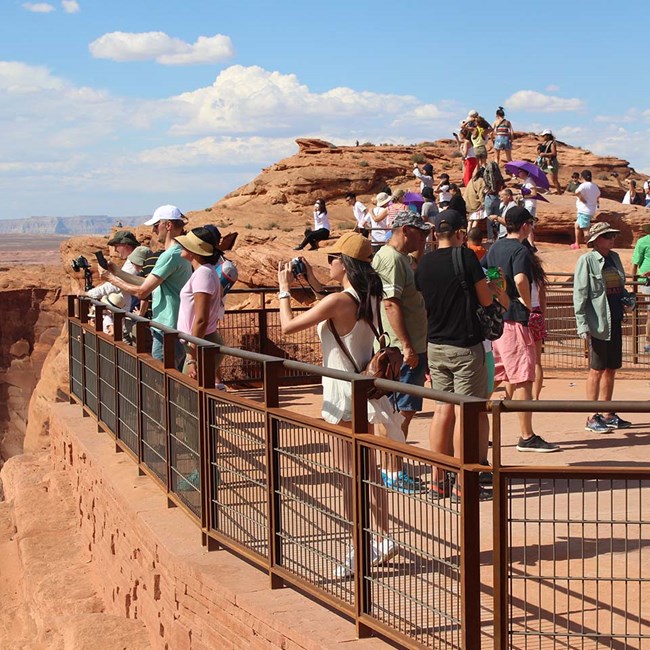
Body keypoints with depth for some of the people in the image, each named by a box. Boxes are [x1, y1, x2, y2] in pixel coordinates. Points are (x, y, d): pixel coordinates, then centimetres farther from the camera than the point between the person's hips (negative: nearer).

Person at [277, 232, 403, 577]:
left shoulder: (337, 301, -21)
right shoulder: (369, 298, 3)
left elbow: (288, 325, -14)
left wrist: (284, 289, 1)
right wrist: (313, 283, 23)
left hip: (344, 397, -8)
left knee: (351, 476, -2)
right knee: (367, 470, 18)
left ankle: (359, 553, 3)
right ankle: (383, 539, 26)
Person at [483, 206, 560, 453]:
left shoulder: (495, 247, 14)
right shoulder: (520, 251, -12)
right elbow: (520, 279, -29)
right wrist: (529, 305, -16)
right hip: (514, 319, -9)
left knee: (491, 377, 15)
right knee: (523, 379, -5)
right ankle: (527, 437, -2)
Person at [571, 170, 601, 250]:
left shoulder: (584, 185, -13)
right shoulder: (595, 186, 14)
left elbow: (577, 192, -33)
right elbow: (598, 196, 31)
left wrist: (582, 199, -18)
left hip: (584, 211, -9)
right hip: (592, 210, 9)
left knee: (585, 229, -8)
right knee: (577, 225, 19)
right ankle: (577, 244, 21)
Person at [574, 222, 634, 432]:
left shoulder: (614, 258, 14)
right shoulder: (587, 260, -7)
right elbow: (580, 294, -10)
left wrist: (628, 300, 3)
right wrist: (582, 324, -16)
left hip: (615, 320, 7)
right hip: (598, 322, -7)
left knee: (611, 369, 11)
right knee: (597, 370, -3)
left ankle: (607, 415, 20)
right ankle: (592, 418, 4)